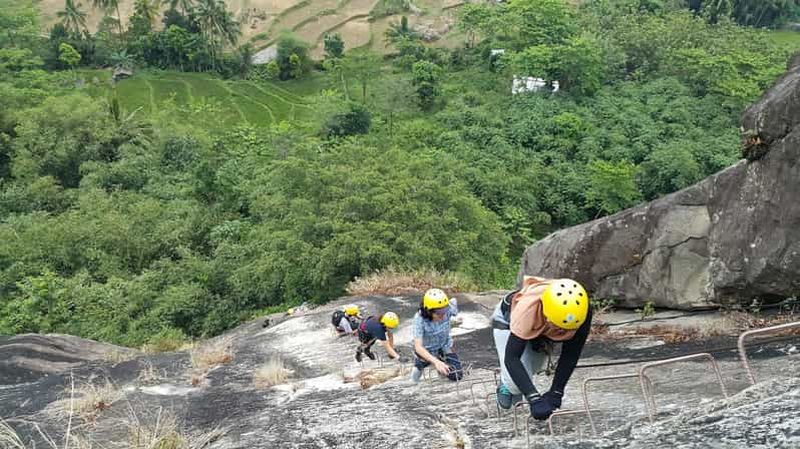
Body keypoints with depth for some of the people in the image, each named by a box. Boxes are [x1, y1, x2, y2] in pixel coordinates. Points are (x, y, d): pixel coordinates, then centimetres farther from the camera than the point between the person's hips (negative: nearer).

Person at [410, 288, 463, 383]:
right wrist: (436, 361, -56)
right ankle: (418, 367, 61)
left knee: (457, 376, -5)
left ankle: (442, 369, 26)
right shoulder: (420, 318, -39)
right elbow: (418, 347, -44)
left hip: (444, 346, 2)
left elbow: (454, 301, -6)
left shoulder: (448, 309, -32)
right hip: (426, 349, -2)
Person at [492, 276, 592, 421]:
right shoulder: (527, 310, -48)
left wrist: (556, 392, -29)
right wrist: (534, 399, -50)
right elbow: (511, 358, -44)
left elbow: (570, 355, -25)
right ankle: (506, 385, 18)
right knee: (516, 384, -16)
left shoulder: (581, 311, -37)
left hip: (543, 328, 4)